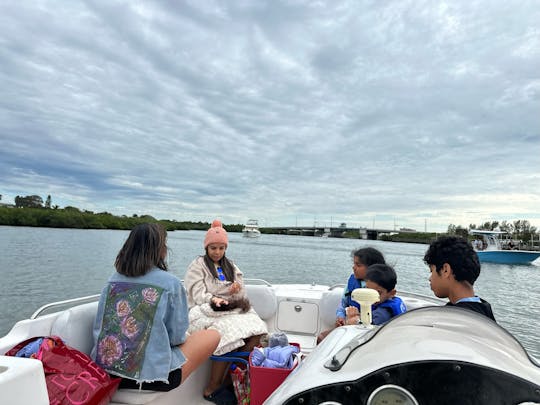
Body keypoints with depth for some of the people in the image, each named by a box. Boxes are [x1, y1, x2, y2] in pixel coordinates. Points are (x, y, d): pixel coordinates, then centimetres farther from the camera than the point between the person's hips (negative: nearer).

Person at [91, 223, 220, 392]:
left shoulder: (112, 280, 3)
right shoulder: (170, 283, -13)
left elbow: (98, 328, 9)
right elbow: (176, 338, -7)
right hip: (149, 376, -6)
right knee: (213, 335, 11)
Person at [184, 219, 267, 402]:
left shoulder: (230, 266, 20)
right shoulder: (197, 265, 4)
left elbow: (240, 295, 16)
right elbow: (198, 294, -8)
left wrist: (237, 290, -8)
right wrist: (214, 300, -28)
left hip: (230, 308, 5)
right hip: (205, 310, -5)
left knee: (257, 329, -22)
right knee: (229, 332, -33)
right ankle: (213, 388, -15)